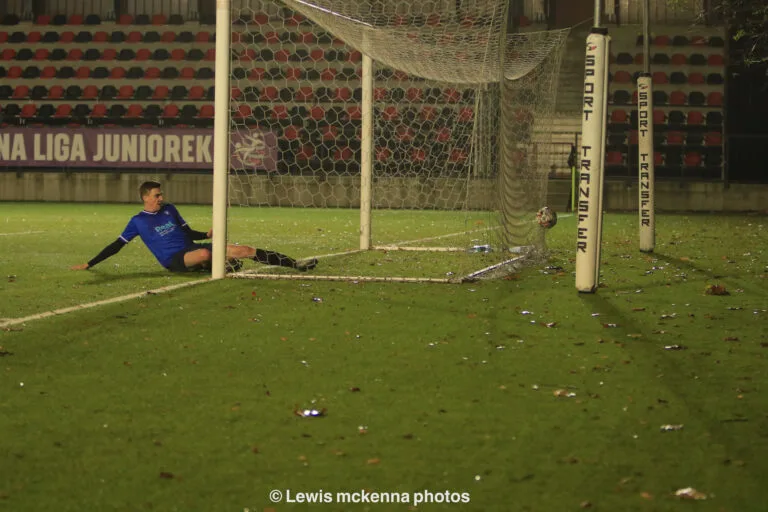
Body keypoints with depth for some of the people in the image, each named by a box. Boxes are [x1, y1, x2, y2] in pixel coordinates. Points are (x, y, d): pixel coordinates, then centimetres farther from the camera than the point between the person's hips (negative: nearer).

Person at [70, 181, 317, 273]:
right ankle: (225, 266, -16)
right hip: (175, 261, -6)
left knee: (244, 250, -8)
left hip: (193, 249, 6)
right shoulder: (138, 221, 4)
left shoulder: (170, 209, 17)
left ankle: (295, 265, -11)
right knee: (204, 253, -45)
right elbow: (117, 245, 6)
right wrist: (89, 264, 1)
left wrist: (208, 234, 3)